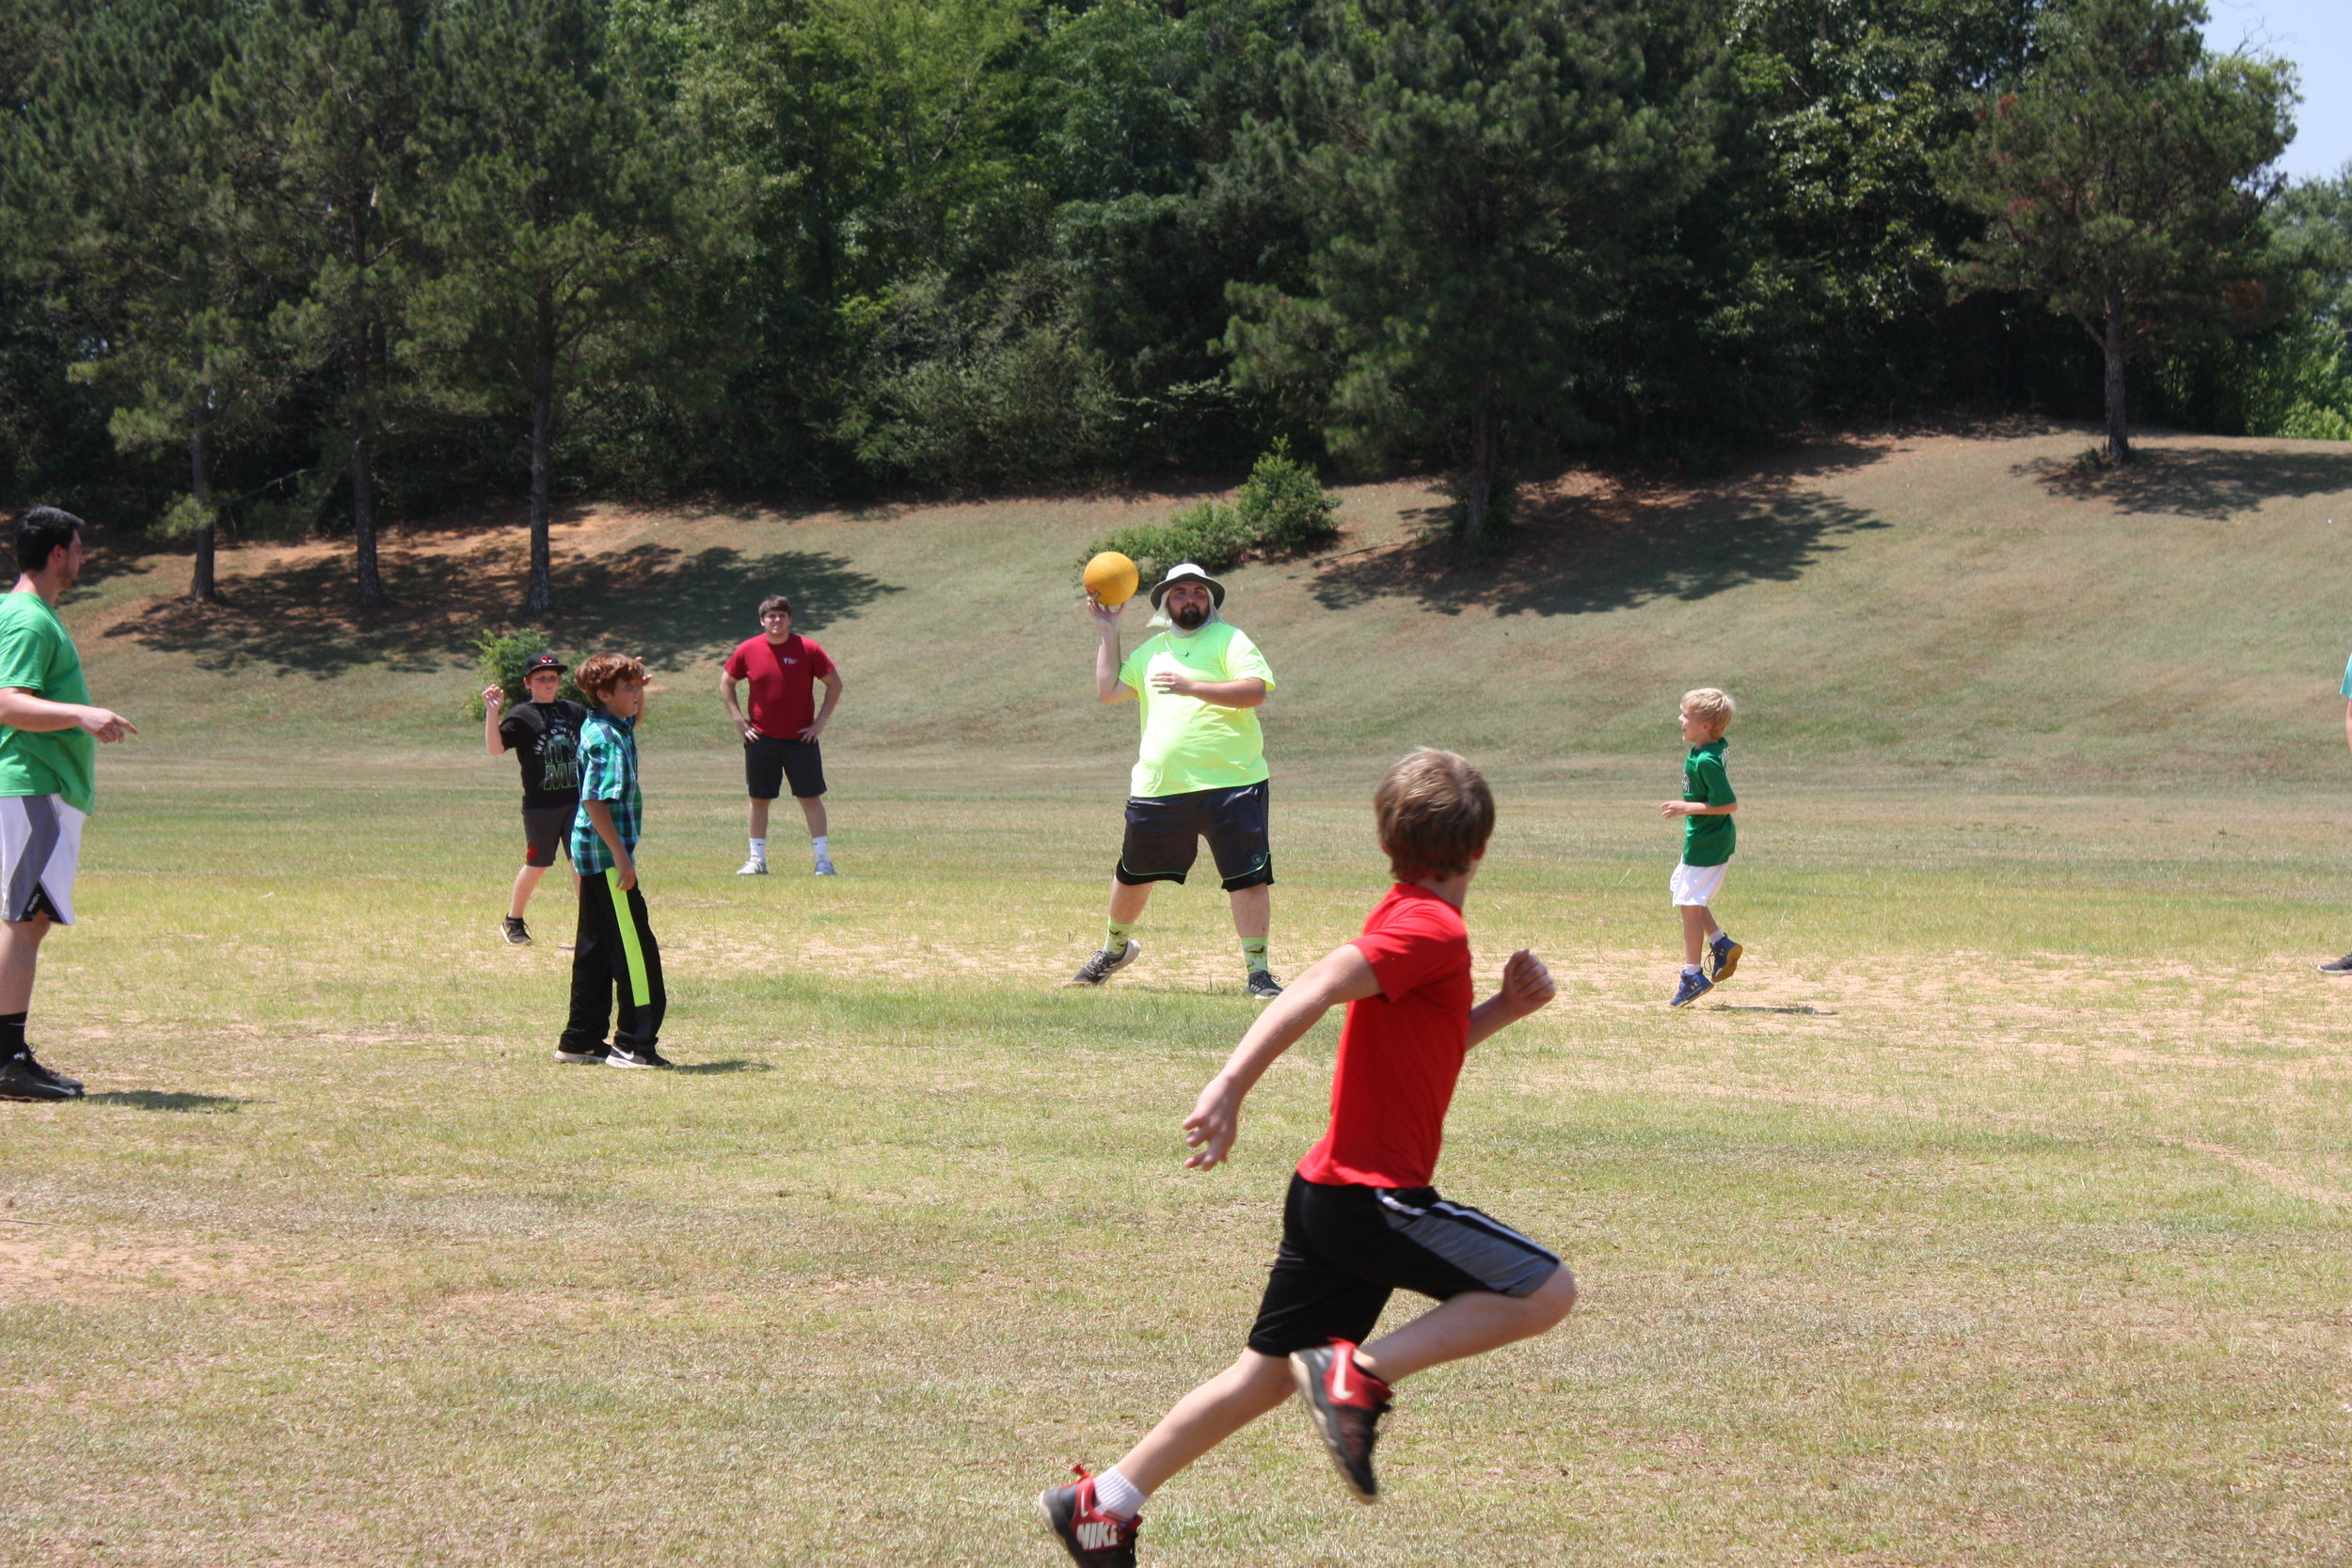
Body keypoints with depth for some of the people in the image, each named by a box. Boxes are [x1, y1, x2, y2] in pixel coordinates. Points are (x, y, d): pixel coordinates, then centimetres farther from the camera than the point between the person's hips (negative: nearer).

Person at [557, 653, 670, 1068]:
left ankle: (581, 1040, 20)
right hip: (605, 852, -10)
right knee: (635, 950, -6)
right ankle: (635, 1045, -4)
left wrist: (637, 694, 17)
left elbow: (633, 717, 37)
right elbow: (594, 800, -24)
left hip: (592, 853, 10)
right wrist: (621, 856, -25)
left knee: (596, 951, 15)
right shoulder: (607, 739, -18)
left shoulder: (612, 728, 11)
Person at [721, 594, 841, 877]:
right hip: (761, 738, 2)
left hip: (801, 738, -2)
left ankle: (824, 860, 3)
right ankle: (757, 860, 15)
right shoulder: (747, 650, -1)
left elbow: (835, 683, 2)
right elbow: (726, 683, 13)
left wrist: (821, 721, -3)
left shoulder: (807, 650, -5)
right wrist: (738, 720, 4)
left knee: (811, 799, -1)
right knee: (759, 800, 7)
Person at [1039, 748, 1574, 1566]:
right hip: (1375, 1194, -9)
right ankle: (1360, 1373, -13)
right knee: (1546, 1293, -8)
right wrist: (1230, 1087, -35)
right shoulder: (1433, 930, -14)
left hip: (1328, 1192, 9)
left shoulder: (1405, 920, 15)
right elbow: (1314, 991, -27)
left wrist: (1504, 1007, 12)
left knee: (1266, 1375, 15)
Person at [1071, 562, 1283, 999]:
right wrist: (1109, 633, 13)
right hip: (1159, 786, 4)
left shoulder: (1229, 640, 0)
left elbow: (1255, 691, -14)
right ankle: (1115, 947, 40)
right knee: (1132, 875, 16)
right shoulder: (1152, 650, 17)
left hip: (1229, 783, -4)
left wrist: (1192, 686, -21)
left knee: (1249, 878, -9)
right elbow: (1108, 691, 15)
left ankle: (1257, 972, -4)